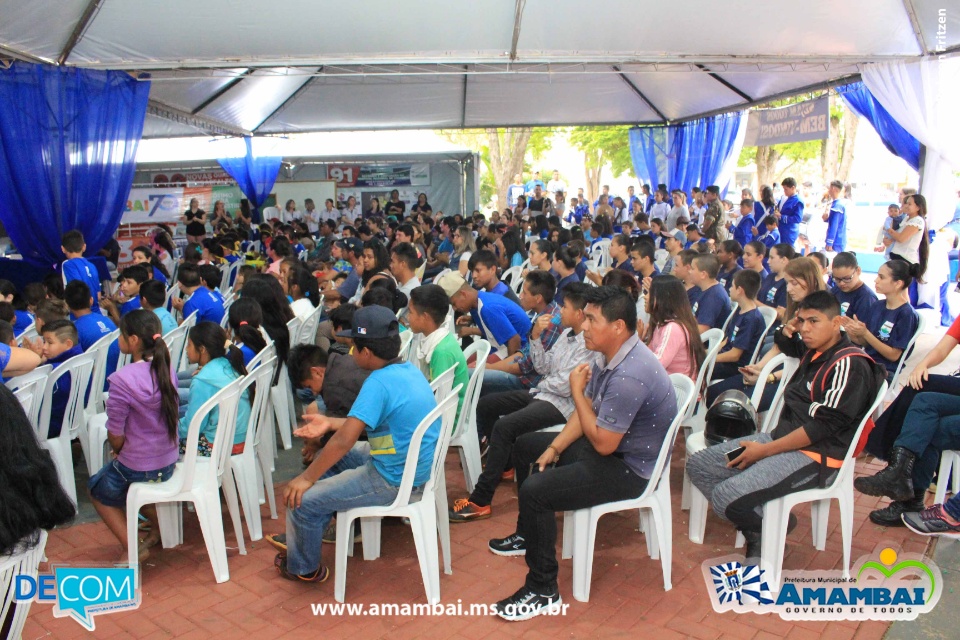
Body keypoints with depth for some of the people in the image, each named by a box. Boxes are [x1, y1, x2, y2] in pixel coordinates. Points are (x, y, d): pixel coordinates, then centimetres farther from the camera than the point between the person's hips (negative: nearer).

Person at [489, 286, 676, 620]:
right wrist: (555, 448, -1)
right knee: (525, 446, 19)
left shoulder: (630, 375, -32)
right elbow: (587, 411, 8)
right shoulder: (610, 355, -1)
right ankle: (528, 533, 37)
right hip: (609, 442, 11)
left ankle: (543, 590, -7)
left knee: (534, 491, -25)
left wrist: (576, 391, -18)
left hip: (630, 468, -10)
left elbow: (603, 443, -27)